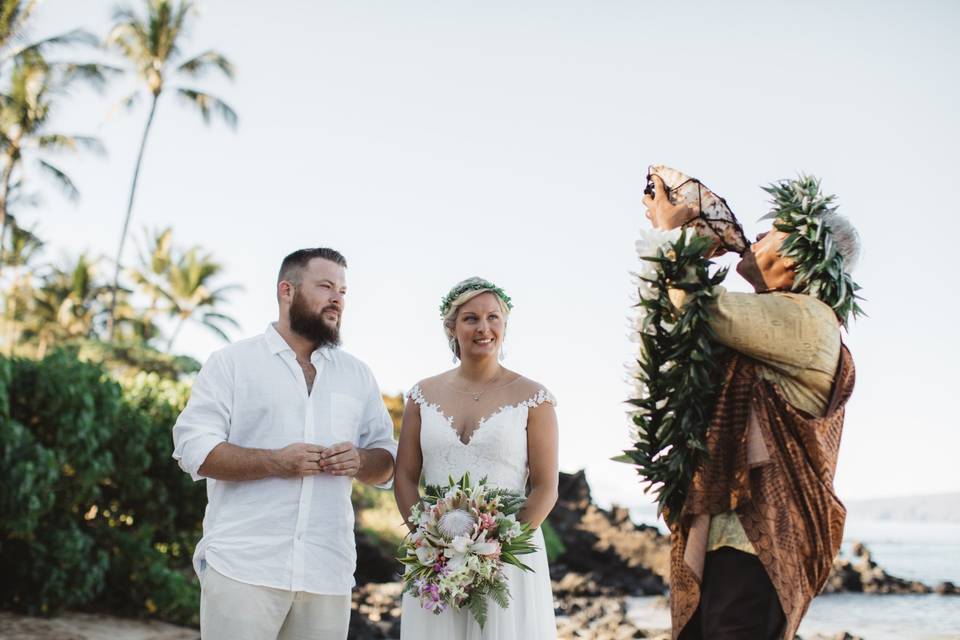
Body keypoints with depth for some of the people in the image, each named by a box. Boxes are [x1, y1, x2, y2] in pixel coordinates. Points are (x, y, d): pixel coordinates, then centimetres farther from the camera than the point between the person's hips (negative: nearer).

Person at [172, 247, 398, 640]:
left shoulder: (358, 375, 16)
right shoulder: (231, 363, 4)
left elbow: (386, 463, 16)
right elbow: (193, 448, -6)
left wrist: (360, 461, -8)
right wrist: (277, 462, -17)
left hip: (328, 574, 4)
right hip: (243, 567, -3)